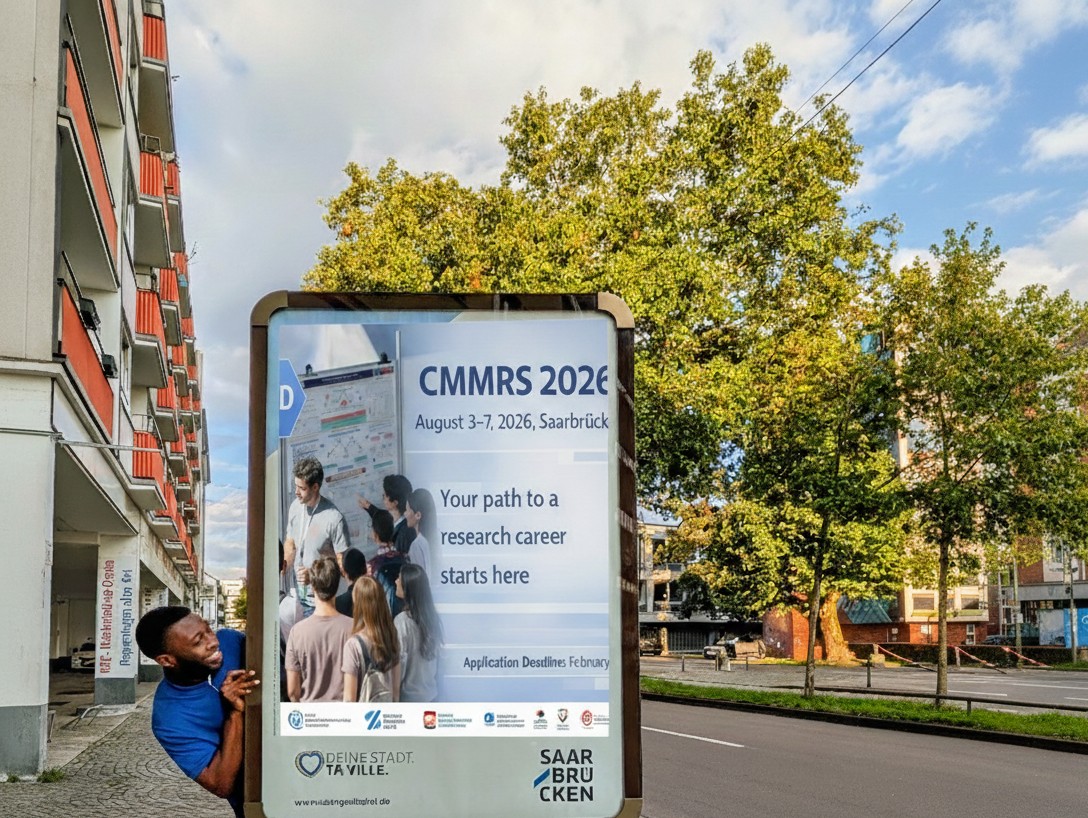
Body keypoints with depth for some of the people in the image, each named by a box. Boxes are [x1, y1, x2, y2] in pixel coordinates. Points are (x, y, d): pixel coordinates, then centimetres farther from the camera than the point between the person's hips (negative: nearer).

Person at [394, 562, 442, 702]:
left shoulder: (402, 621, -19)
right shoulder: (432, 616, 0)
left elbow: (399, 661, -16)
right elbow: (434, 655, 7)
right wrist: (433, 682, 16)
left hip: (408, 695, -6)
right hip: (429, 692, 6)